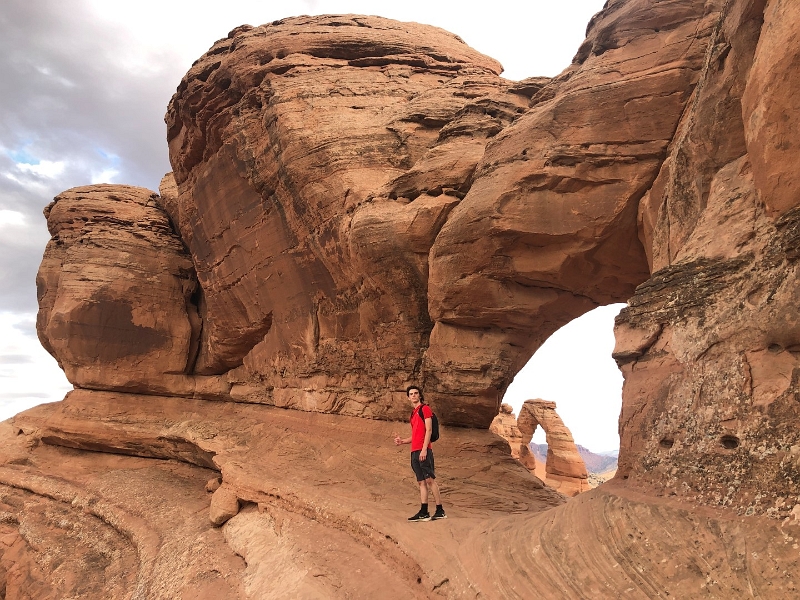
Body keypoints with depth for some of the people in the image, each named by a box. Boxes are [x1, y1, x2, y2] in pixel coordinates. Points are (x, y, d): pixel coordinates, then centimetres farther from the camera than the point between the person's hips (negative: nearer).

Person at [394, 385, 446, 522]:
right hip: (414, 452, 8)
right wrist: (403, 441, 14)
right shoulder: (413, 413, 22)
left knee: (430, 480, -9)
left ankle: (440, 511, -5)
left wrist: (424, 449, -18)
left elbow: (428, 430, -10)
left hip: (424, 450, -8)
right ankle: (423, 512, 7)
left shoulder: (425, 409, -2)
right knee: (421, 482, 7)